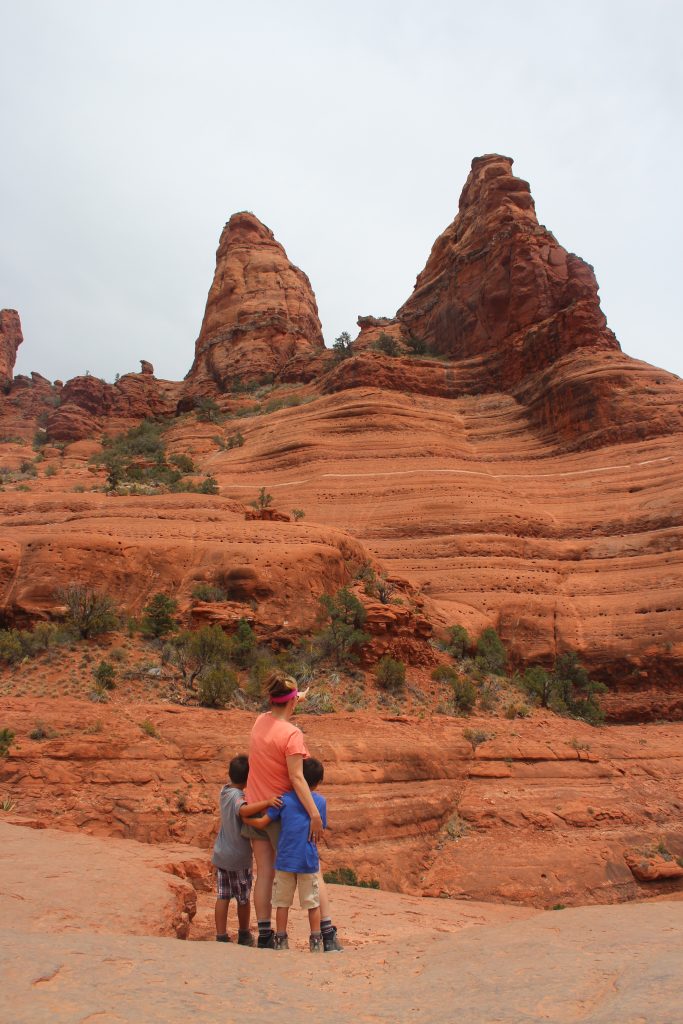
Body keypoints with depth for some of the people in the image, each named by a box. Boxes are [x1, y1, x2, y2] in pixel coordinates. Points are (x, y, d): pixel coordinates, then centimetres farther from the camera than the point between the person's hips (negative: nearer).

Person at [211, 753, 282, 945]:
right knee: (243, 898, 13)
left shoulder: (225, 791, 2)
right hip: (239, 857, -6)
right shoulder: (237, 795, -23)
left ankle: (221, 936, 11)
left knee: (222, 897, 10)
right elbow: (243, 810, -44)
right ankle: (244, 935, 29)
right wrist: (267, 802, -50)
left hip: (221, 855, 6)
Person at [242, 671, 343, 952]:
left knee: (264, 873, 10)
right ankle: (328, 935, 7)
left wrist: (297, 700, 34)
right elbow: (297, 778, -25)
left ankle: (265, 936, 12)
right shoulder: (292, 734, -21)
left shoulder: (259, 721, -2)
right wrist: (314, 814, -24)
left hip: (257, 809, 6)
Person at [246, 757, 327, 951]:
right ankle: (316, 941, 16)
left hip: (285, 859, 0)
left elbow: (262, 823, -2)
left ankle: (281, 940, 17)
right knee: (313, 903, 12)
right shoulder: (320, 801, -1)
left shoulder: (284, 799, -4)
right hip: (309, 860, 0)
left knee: (282, 903, 13)